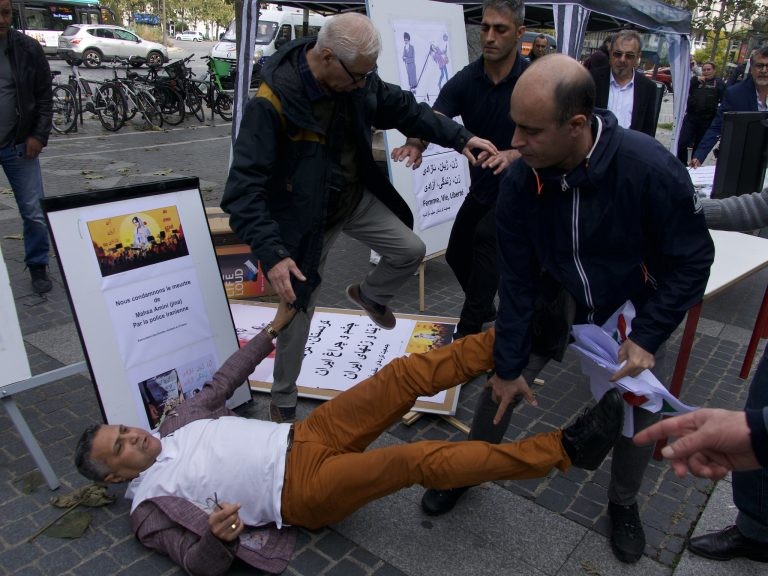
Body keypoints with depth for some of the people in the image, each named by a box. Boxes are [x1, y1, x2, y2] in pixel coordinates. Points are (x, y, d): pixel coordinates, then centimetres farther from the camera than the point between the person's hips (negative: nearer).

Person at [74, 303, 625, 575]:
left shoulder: (178, 426, 18)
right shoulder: (149, 506, 2)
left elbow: (221, 384, 24)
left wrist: (272, 329, 20)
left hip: (302, 436, 7)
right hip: (302, 488, -6)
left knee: (405, 374, -14)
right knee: (420, 460, -26)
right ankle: (563, 450, -22)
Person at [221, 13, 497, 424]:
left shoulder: (358, 80, -11)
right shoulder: (272, 103, -31)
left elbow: (405, 108, 5)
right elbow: (244, 189, -33)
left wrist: (459, 137, -5)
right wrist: (271, 253, -42)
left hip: (358, 199, 6)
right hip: (305, 217, -5)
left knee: (411, 251, 2)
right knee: (299, 307, 3)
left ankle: (368, 295, 36)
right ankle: (283, 399, 26)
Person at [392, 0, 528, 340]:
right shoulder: (465, 80, -9)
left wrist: (513, 154, -47)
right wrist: (415, 144, -47)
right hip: (481, 185, 5)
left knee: (487, 235, -28)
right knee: (457, 254, 15)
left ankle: (468, 333, -14)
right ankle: (485, 309, 43)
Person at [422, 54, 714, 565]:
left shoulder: (651, 169, -33)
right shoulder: (520, 180, -26)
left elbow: (692, 261, -18)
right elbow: (517, 278, -17)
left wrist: (647, 337, -22)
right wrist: (509, 364, -12)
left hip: (633, 305, -1)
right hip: (558, 298, 1)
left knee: (642, 408, 1)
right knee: (502, 380, -2)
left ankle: (623, 503, 32)